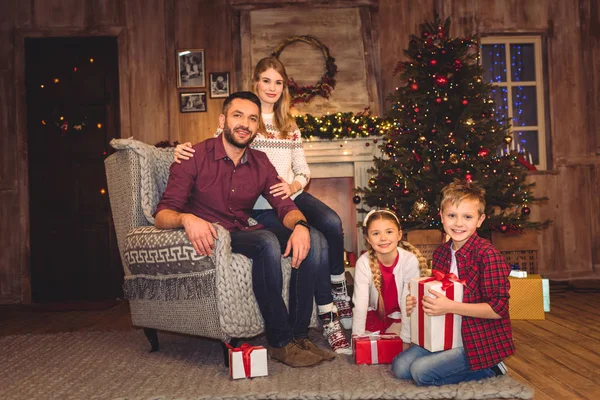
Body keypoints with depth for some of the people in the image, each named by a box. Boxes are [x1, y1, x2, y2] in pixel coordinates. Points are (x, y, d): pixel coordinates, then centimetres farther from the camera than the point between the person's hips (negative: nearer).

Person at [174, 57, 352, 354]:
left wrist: (293, 186, -7)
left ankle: (340, 295, -10)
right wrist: (184, 150, -19)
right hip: (261, 206, -4)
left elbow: (303, 170, 16)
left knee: (331, 223, -27)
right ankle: (329, 320, -15)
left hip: (293, 196, 5)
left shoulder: (289, 125, 21)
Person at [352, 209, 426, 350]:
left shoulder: (410, 261, -27)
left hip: (399, 316, -1)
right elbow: (360, 304, -25)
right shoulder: (363, 263, -24)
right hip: (374, 312, 1)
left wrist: (405, 340, -22)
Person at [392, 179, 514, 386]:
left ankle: (488, 369, 0)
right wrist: (416, 303, -3)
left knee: (421, 371, -19)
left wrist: (450, 307, -28)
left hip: (481, 341, -7)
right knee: (400, 366, -3)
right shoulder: (440, 253, 4)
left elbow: (498, 308, -21)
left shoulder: (488, 254, -18)